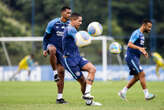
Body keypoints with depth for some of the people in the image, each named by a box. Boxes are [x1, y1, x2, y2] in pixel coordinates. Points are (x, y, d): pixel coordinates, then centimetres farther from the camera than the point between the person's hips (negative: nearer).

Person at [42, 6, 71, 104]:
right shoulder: (53, 23, -5)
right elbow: (46, 37, 4)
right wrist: (45, 49, -3)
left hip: (62, 51, 3)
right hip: (52, 45, -3)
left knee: (61, 72, -3)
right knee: (53, 50, -42)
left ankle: (59, 97, 5)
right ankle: (55, 73, -29)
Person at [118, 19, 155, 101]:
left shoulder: (141, 35, 17)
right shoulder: (136, 33, -14)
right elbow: (129, 44, -24)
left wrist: (143, 51, 10)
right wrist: (139, 48, -36)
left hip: (135, 58, 10)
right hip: (131, 57, -10)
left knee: (137, 77, 10)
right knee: (142, 74, -13)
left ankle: (123, 92, 17)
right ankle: (146, 94, -11)